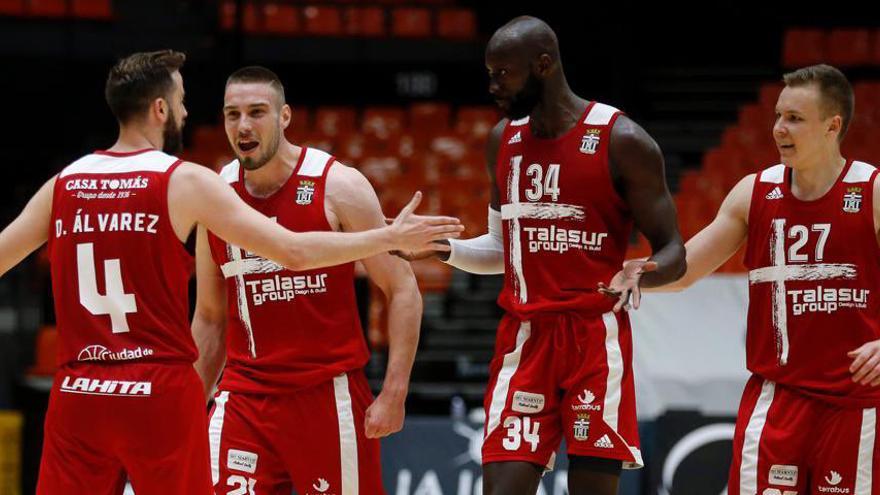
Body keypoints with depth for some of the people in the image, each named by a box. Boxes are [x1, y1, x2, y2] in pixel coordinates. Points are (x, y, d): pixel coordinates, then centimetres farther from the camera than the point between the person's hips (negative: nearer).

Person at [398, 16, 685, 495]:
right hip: (524, 338, 5)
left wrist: (641, 276, -29)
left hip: (596, 337, -5)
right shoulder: (503, 140, 11)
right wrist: (442, 248, 3)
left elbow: (672, 253, -6)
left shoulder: (622, 141, -8)